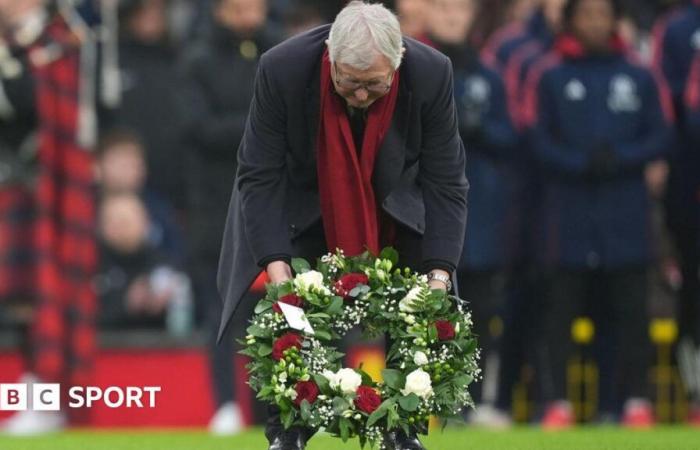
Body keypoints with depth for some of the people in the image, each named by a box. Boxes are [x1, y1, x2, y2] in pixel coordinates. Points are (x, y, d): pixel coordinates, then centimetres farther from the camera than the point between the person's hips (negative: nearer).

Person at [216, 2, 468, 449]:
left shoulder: (432, 75, -28)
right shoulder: (282, 70, -32)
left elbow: (445, 182, -17)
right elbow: (260, 176, -23)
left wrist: (439, 272, -25)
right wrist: (276, 264, -32)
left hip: (394, 208, 1)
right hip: (298, 205, -1)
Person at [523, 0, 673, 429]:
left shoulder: (640, 77, 8)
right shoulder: (548, 76, 5)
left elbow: (661, 136, 4)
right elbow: (541, 141, 1)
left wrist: (619, 158, -12)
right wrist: (582, 164, -14)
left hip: (627, 213, 1)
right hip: (568, 211, -1)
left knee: (630, 308, 2)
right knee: (562, 308, 0)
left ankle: (637, 399, 6)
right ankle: (560, 401, 4)